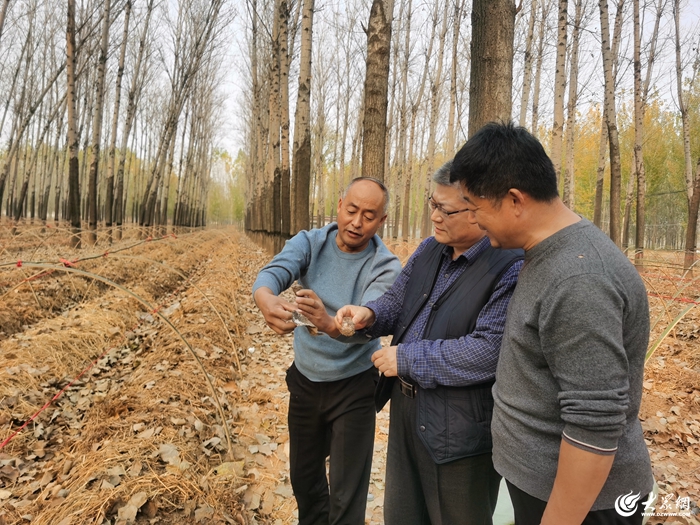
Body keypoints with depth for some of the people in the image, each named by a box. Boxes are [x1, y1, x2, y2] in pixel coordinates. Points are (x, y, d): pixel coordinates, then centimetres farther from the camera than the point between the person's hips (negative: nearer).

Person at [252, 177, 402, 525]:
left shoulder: (385, 267, -18)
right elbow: (273, 272, -27)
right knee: (303, 475, 24)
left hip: (353, 386, -3)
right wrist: (266, 300, -51)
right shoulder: (309, 243, -9)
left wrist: (330, 324, -55)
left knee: (347, 494, 6)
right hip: (304, 379, 4)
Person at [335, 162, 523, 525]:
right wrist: (369, 314, -12)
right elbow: (397, 302, 11)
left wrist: (407, 359, -23)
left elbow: (488, 352, -29)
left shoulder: (512, 269, -22)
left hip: (461, 431, -7)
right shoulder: (429, 250, 3)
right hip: (406, 410, 8)